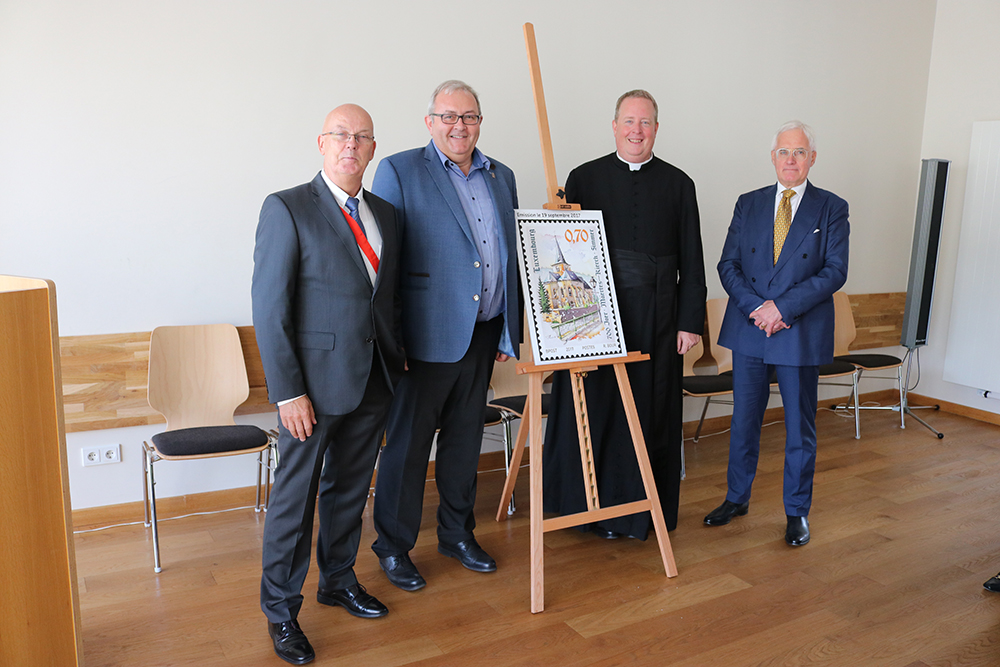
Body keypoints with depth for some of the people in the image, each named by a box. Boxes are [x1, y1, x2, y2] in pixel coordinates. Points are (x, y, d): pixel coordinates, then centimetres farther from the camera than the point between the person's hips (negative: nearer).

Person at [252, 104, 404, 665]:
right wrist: (288, 391, -16)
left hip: (374, 382, 6)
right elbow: (270, 308, -13)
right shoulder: (288, 209, -9)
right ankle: (281, 609, 24)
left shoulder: (385, 214, 9)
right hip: (315, 384, -5)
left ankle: (339, 580, 39)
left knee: (351, 489, 19)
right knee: (295, 497, 6)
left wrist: (396, 364, 8)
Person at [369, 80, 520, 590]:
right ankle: (393, 546, 22)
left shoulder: (500, 177, 13)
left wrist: (509, 332, 13)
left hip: (483, 335, 6)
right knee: (407, 443, 5)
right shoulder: (399, 171, -4)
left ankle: (457, 533, 33)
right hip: (426, 336, -5)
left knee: (465, 439, 16)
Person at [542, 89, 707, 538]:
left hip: (658, 318, 1)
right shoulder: (584, 178, 7)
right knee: (596, 411, 3)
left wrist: (691, 321, 2)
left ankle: (649, 509, 21)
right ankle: (599, 509, 18)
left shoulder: (678, 184, 9)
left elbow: (691, 261, 8)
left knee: (653, 412, 6)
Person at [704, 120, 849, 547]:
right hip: (749, 331, 3)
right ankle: (737, 498, 29)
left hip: (802, 333, -2)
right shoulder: (748, 204, 8)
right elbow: (728, 264, 4)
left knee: (800, 427, 7)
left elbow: (835, 271, -8)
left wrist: (783, 307, -17)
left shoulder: (831, 209, 0)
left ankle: (797, 512, 23)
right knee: (744, 420, 12)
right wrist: (755, 307, -12)